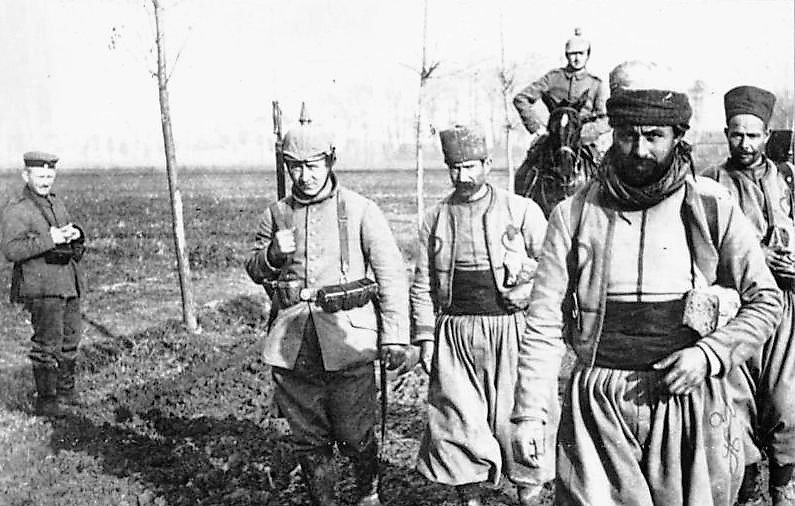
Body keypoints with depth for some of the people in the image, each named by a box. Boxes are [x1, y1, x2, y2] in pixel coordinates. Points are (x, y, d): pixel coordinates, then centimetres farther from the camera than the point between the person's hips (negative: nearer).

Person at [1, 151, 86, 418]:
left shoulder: (56, 203, 16)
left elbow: (74, 244, 24)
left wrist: (75, 234, 0)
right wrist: (48, 239, -24)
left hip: (68, 283, 8)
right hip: (42, 287, -8)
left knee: (70, 338, 16)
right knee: (48, 344, -6)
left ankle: (65, 390, 30)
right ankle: (45, 400, 3)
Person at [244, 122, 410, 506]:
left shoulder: (359, 210, -1)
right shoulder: (276, 215, 9)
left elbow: (392, 274, -2)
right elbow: (254, 270, 18)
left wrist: (395, 336, -8)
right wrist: (271, 256, -6)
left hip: (346, 340, -3)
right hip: (292, 342, 3)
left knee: (355, 435, 4)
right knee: (308, 438, 11)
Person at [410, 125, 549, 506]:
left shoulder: (521, 210, 0)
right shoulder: (436, 218, 8)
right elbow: (422, 285, 9)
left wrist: (523, 291, -8)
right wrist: (425, 337, 4)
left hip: (509, 329, -2)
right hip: (455, 334, 2)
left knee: (512, 415, 2)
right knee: (457, 420, 2)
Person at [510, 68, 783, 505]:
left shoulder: (713, 207, -1)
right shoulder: (574, 214, -1)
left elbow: (765, 300, 6)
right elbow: (543, 324, -1)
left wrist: (710, 354, -10)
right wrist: (529, 414, -6)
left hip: (687, 401, 1)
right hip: (598, 407, 0)